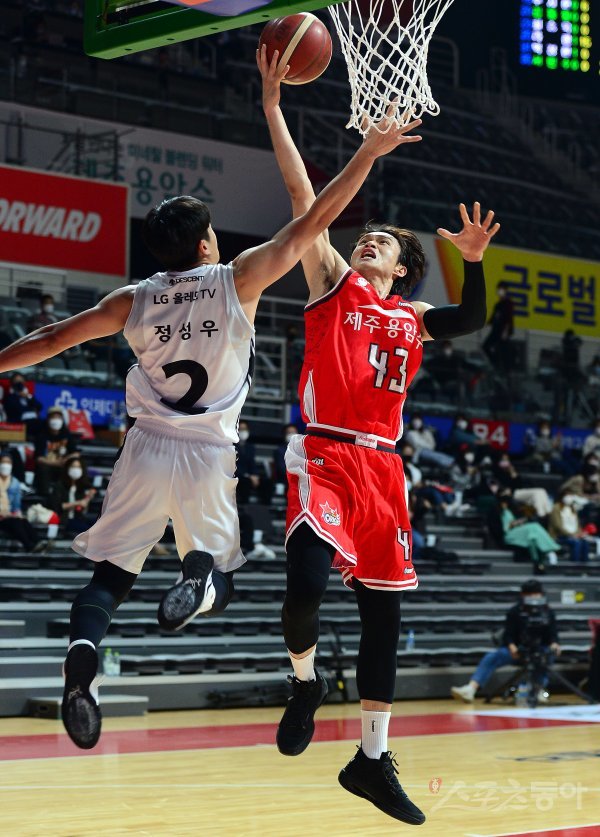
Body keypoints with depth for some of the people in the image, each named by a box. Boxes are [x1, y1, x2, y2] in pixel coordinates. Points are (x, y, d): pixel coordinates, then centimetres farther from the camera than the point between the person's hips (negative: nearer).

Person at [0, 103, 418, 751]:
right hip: (210, 453, -2)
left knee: (111, 573, 5)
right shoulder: (237, 281, -3)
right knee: (217, 574, 11)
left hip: (148, 447, 2)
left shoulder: (133, 300, 4)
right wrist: (368, 153, 4)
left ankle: (82, 649, -25)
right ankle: (198, 577, -26)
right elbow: (315, 220, -2)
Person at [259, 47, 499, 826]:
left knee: (383, 610, 6)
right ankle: (305, 681, 8)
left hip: (383, 468, 4)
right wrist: (273, 105, -3)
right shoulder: (332, 284, 9)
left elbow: (472, 321, 3)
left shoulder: (410, 316, 18)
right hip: (324, 456, -4)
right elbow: (304, 196, 2)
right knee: (307, 582, -25)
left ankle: (373, 760, 17)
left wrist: (475, 260, -9)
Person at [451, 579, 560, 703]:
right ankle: (470, 689, -42)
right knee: (491, 657, -26)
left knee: (548, 654, -36)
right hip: (518, 651, -1)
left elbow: (553, 633, 0)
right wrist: (512, 647, -28)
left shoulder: (548, 613, 3)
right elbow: (508, 634, -6)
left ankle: (540, 690, -26)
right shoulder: (515, 612, -3)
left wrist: (554, 644, -23)